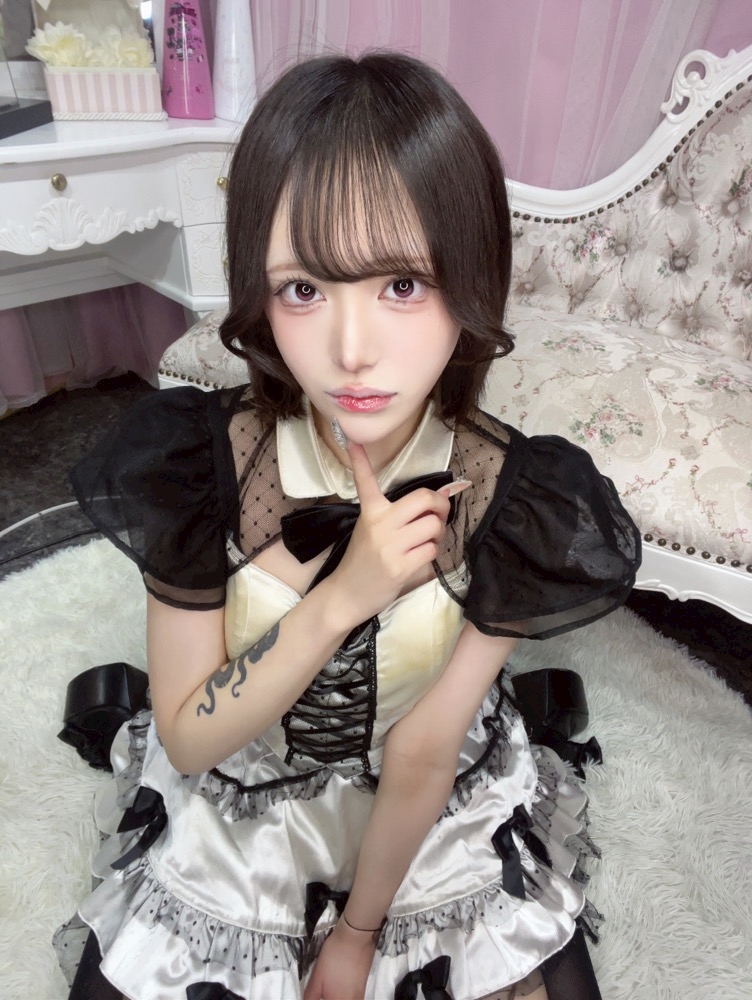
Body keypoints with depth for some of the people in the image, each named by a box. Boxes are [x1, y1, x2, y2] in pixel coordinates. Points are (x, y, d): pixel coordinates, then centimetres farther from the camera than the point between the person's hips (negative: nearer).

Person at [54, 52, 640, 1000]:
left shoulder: (514, 503, -25)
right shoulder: (197, 466, -25)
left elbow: (423, 756, -17)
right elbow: (188, 741, -18)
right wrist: (340, 598, -33)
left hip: (444, 817, 1)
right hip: (233, 815, 1)